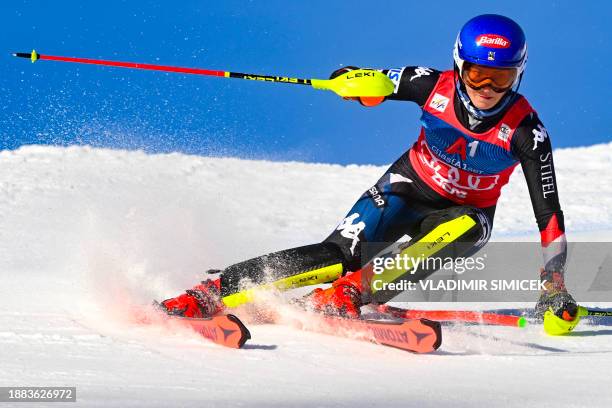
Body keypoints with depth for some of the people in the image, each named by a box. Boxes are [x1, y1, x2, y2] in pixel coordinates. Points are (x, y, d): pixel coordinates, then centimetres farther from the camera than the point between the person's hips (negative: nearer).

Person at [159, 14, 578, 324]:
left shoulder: (525, 131, -24)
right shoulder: (436, 87, -19)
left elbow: (548, 212, -22)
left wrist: (554, 287, -29)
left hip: (467, 213, 0)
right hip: (409, 187, 0)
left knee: (462, 228, -37)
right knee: (342, 253, -23)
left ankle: (347, 295, -40)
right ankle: (207, 295, -24)